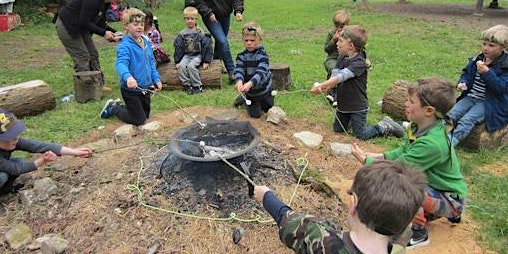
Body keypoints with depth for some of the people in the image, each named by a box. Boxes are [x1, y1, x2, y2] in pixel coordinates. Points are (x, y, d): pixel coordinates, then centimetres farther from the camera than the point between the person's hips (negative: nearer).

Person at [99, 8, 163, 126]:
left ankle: (119, 105, 40)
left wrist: (156, 79, 9)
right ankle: (113, 108, 22)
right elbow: (121, 64, -36)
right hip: (131, 89, -8)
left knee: (146, 115, 22)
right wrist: (128, 77, -55)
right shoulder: (125, 46, -21)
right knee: (139, 120, 0)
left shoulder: (146, 42, 4)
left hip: (145, 87, 8)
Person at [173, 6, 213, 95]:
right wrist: (177, 61, 0)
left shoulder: (200, 33, -3)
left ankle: (197, 86, -16)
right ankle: (187, 85, -16)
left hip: (198, 55, -3)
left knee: (191, 66, -29)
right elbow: (178, 48, 7)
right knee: (182, 66, -25)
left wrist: (206, 61, -8)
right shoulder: (182, 34, 4)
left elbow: (207, 47, -3)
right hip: (186, 55, 3)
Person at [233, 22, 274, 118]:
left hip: (264, 89, 0)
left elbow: (261, 72, -35)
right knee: (255, 114, 3)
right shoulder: (241, 56, -13)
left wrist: (250, 83, -53)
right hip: (249, 91, 1)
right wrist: (239, 81, -49)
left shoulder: (262, 55, -22)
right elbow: (238, 70, -25)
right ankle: (243, 98, 31)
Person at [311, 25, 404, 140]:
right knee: (337, 130, 19)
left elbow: (342, 76, -34)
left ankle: (385, 126, 22)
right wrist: (325, 88, -31)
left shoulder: (359, 62, -23)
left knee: (361, 135, 2)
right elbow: (334, 75, -10)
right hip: (342, 104, 7)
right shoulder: (341, 58, 1)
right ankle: (351, 120, 42)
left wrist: (321, 86, -42)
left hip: (358, 106, -7)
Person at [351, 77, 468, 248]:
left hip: (450, 200, -9)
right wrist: (378, 156, -8)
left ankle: (419, 235, -5)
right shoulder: (417, 127, -9)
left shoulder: (431, 143, -35)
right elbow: (403, 151, 6)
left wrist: (364, 159, -19)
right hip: (434, 187, 9)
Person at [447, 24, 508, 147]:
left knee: (466, 121, -26)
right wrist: (463, 82, -2)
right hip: (470, 97, 6)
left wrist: (486, 72, -31)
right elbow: (466, 72, 21)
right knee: (451, 115, -16)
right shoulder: (477, 59, 7)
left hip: (489, 103, -6)